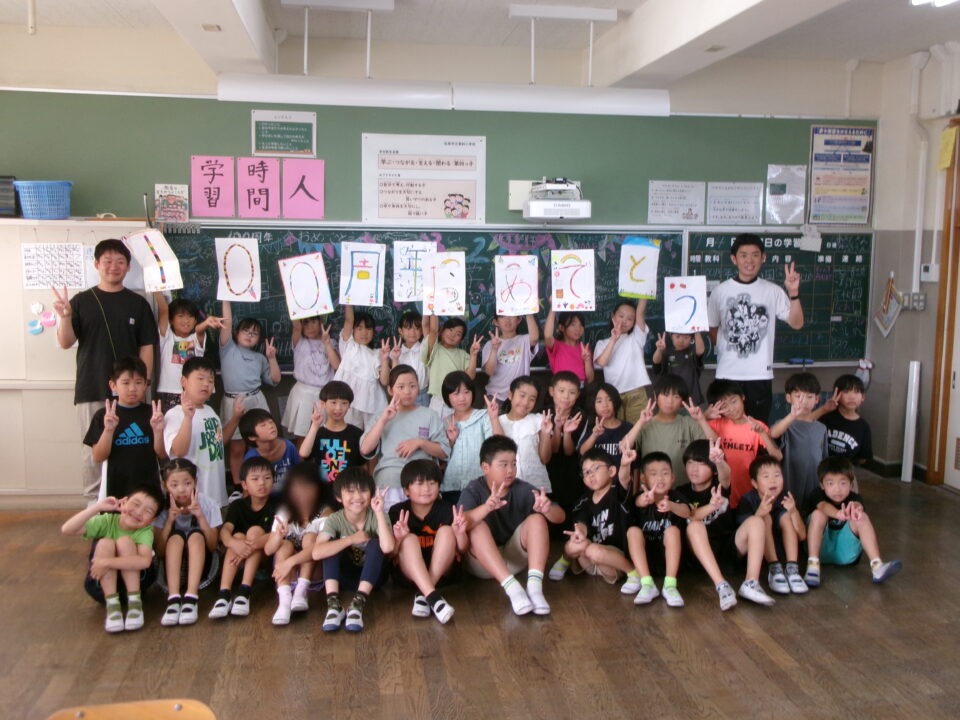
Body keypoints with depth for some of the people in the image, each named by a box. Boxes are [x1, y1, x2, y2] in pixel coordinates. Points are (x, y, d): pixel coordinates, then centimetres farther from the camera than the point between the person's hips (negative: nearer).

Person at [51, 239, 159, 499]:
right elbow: (65, 343, 0)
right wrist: (65, 317, -19)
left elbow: (146, 348, 4)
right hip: (90, 391, 0)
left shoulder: (138, 304, 5)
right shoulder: (81, 301, 4)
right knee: (93, 451, 4)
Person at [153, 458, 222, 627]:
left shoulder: (207, 503, -11)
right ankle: (173, 598, -40)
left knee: (196, 535, -29)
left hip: (200, 564, 0)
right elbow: (159, 552, -12)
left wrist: (200, 516, -26)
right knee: (176, 536, -28)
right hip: (172, 567, 1)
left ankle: (191, 598, -40)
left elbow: (212, 546, -14)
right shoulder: (162, 507, -10)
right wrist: (169, 520, -25)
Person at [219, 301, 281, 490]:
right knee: (237, 448, 4)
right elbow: (227, 323, -6)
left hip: (256, 401, 3)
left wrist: (271, 358, -1)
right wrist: (226, 299, -12)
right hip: (234, 402, -3)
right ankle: (237, 485, 15)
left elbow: (275, 379, 10)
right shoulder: (228, 349, 5)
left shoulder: (260, 357, 14)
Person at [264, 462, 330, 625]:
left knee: (310, 537, -25)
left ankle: (301, 592, -33)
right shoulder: (284, 512, -9)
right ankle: (284, 600, -43)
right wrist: (278, 535, -37)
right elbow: (268, 550, -15)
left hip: (314, 570, -2)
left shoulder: (324, 512, -17)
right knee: (285, 544, -26)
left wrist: (291, 561, -40)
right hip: (286, 571, 2)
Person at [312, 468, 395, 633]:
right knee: (333, 544, -24)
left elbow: (388, 547, -37)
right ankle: (333, 604, -34)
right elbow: (317, 553, -33)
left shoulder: (376, 517, -17)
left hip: (372, 576, -1)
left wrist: (379, 512, -36)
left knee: (375, 543, -29)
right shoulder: (335, 520, -16)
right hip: (344, 576, 1)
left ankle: (358, 604, -35)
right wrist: (351, 539, -31)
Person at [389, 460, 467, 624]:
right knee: (410, 538, -27)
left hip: (441, 571, 1)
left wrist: (460, 533, -28)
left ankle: (422, 594, -28)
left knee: (446, 531, -21)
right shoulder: (397, 512, -7)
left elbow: (462, 550, -6)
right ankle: (432, 596, -45)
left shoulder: (446, 510, -7)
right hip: (408, 573, -1)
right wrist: (398, 538, -29)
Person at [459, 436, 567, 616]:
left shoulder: (522, 489, -6)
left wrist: (548, 509, -36)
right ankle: (511, 587, -39)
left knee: (537, 519, -19)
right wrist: (487, 507, -51)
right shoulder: (473, 491, -13)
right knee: (478, 527, -31)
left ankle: (535, 585, -34)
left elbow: (560, 517, -12)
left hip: (514, 558, 3)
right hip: (482, 563, -2)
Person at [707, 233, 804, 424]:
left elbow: (796, 323, -6)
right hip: (727, 374, 0)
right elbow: (712, 328, 10)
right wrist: (725, 350, 2)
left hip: (760, 375, 0)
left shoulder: (773, 291, 0)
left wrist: (793, 292, -18)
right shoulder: (720, 291, 1)